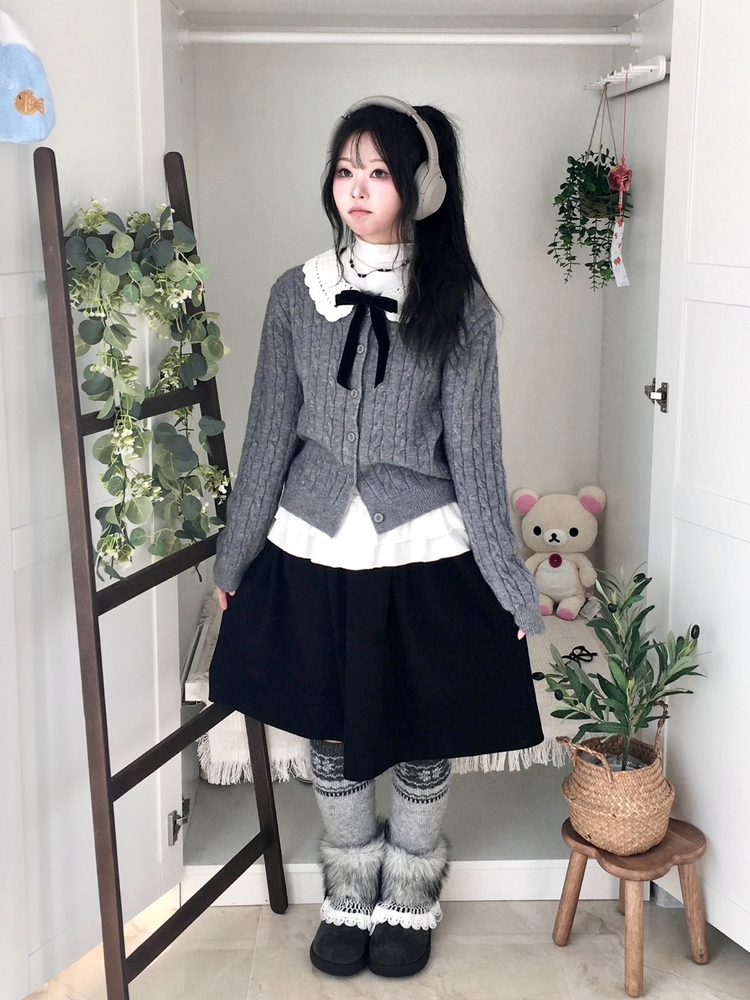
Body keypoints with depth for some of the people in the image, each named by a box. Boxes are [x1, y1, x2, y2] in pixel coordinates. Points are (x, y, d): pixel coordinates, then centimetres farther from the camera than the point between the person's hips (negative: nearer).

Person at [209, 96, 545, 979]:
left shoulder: (458, 304, -6)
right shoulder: (297, 294, -1)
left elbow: (473, 451, -5)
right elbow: (268, 435, 3)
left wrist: (511, 585, -5)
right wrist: (234, 557, 7)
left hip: (424, 558, -1)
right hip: (313, 553, 2)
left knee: (422, 742, 13)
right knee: (332, 741, 14)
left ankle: (409, 902, 38)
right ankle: (350, 898, 38)